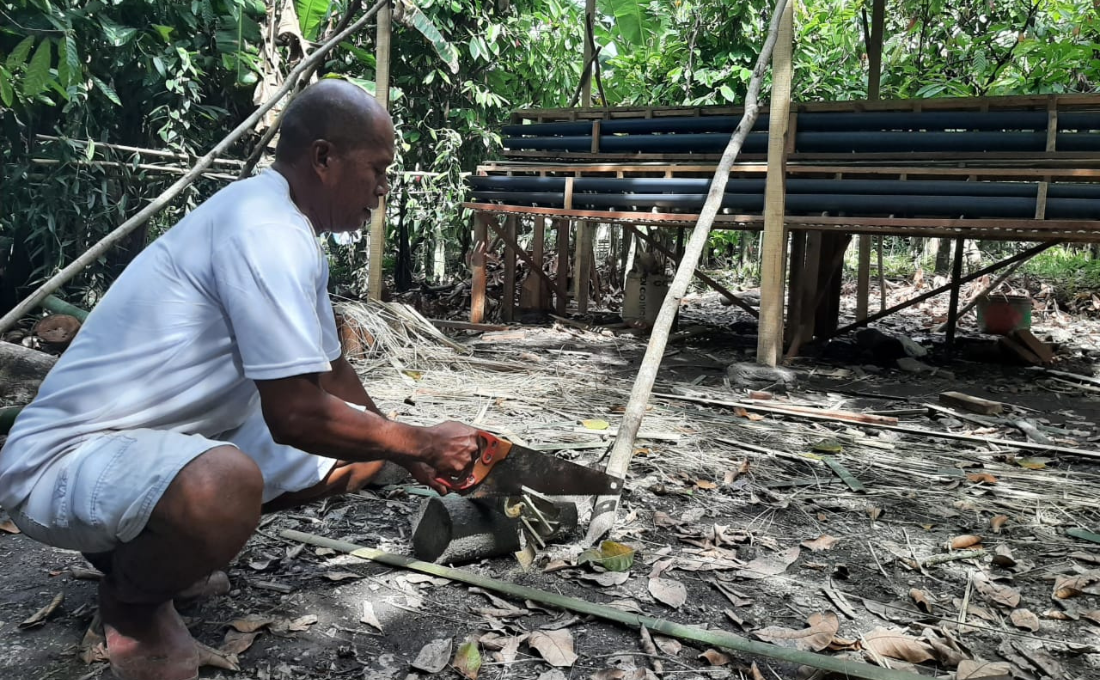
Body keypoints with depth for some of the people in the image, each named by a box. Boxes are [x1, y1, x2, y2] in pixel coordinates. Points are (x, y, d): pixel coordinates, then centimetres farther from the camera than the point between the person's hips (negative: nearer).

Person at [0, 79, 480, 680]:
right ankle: (130, 599, -3)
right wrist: (420, 444, -14)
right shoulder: (266, 231, -25)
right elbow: (295, 415, -28)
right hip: (69, 457, -10)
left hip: (183, 438, 10)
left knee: (359, 455, 7)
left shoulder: (286, 228, 7)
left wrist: (403, 449, 15)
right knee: (226, 489, -40)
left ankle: (150, 545, 16)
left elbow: (331, 374, 18)